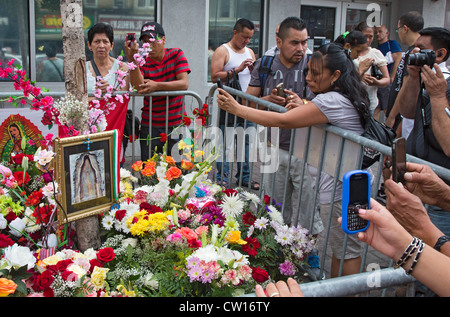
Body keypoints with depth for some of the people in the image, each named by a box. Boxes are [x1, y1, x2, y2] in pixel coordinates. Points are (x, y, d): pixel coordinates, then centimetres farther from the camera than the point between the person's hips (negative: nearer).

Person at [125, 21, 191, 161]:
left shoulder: (176, 54, 1)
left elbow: (184, 84, -11)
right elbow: (138, 87, -19)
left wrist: (157, 86, -21)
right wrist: (132, 60, -30)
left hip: (176, 123, 0)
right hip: (150, 126, 0)